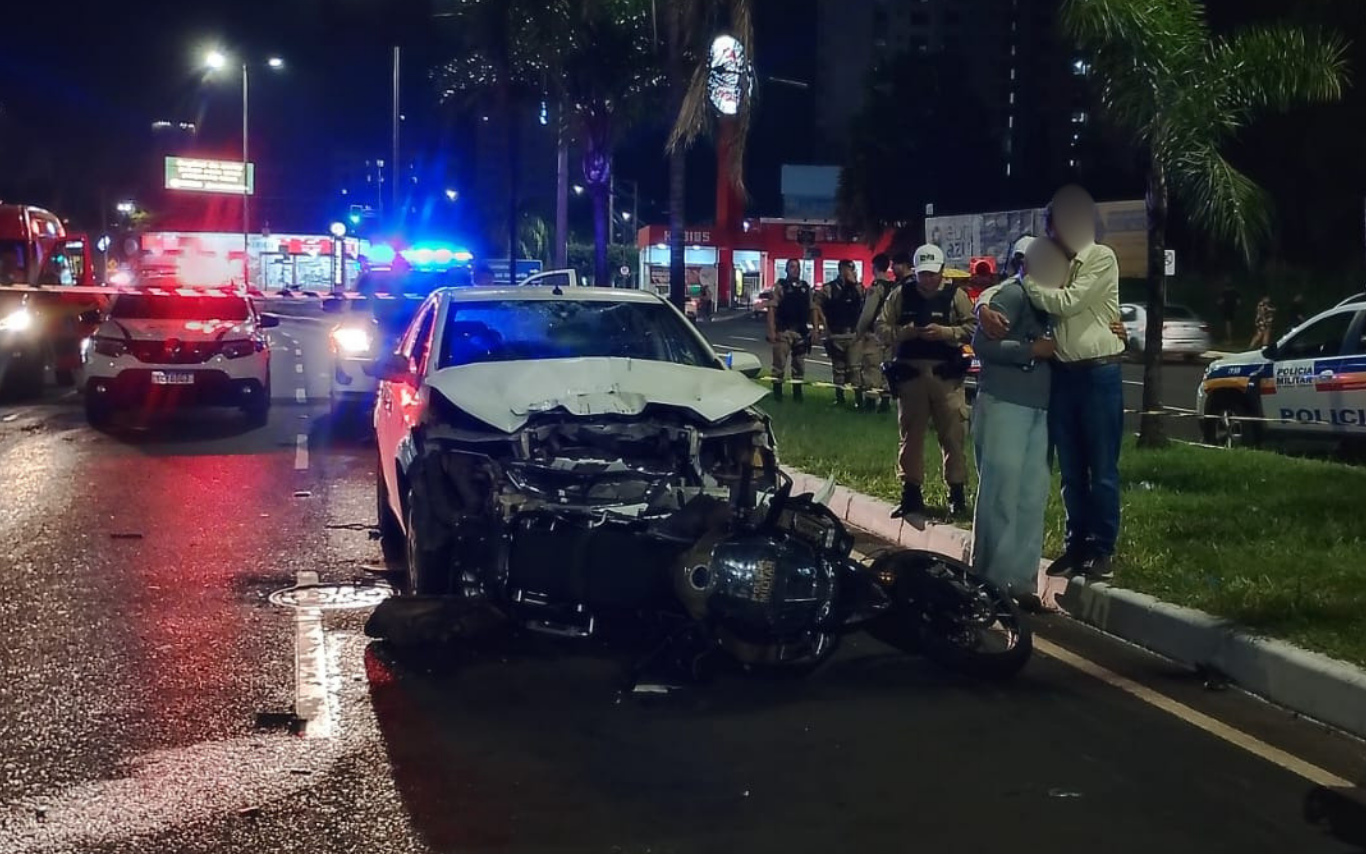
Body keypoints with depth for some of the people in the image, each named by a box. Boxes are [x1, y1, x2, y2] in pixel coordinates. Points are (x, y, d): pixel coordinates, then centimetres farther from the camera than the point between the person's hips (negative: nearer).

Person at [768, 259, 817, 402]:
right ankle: (777, 393, 5)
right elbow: (772, 308, -9)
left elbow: (812, 309, 12)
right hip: (783, 331, -4)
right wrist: (771, 330, -16)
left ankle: (797, 393, 18)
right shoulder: (780, 286, -4)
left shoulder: (806, 287, 10)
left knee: (799, 364, 10)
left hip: (801, 331, 4)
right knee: (779, 363, -2)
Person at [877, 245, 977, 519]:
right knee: (910, 435, 8)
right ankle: (911, 494, 17)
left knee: (953, 435, -2)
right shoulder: (900, 295, 5)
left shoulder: (955, 295, 1)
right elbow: (882, 328, 3)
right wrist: (907, 332, -13)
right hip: (910, 373, 2)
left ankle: (957, 494, 7)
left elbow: (973, 328, -5)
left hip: (946, 374, -2)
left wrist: (944, 332, -17)